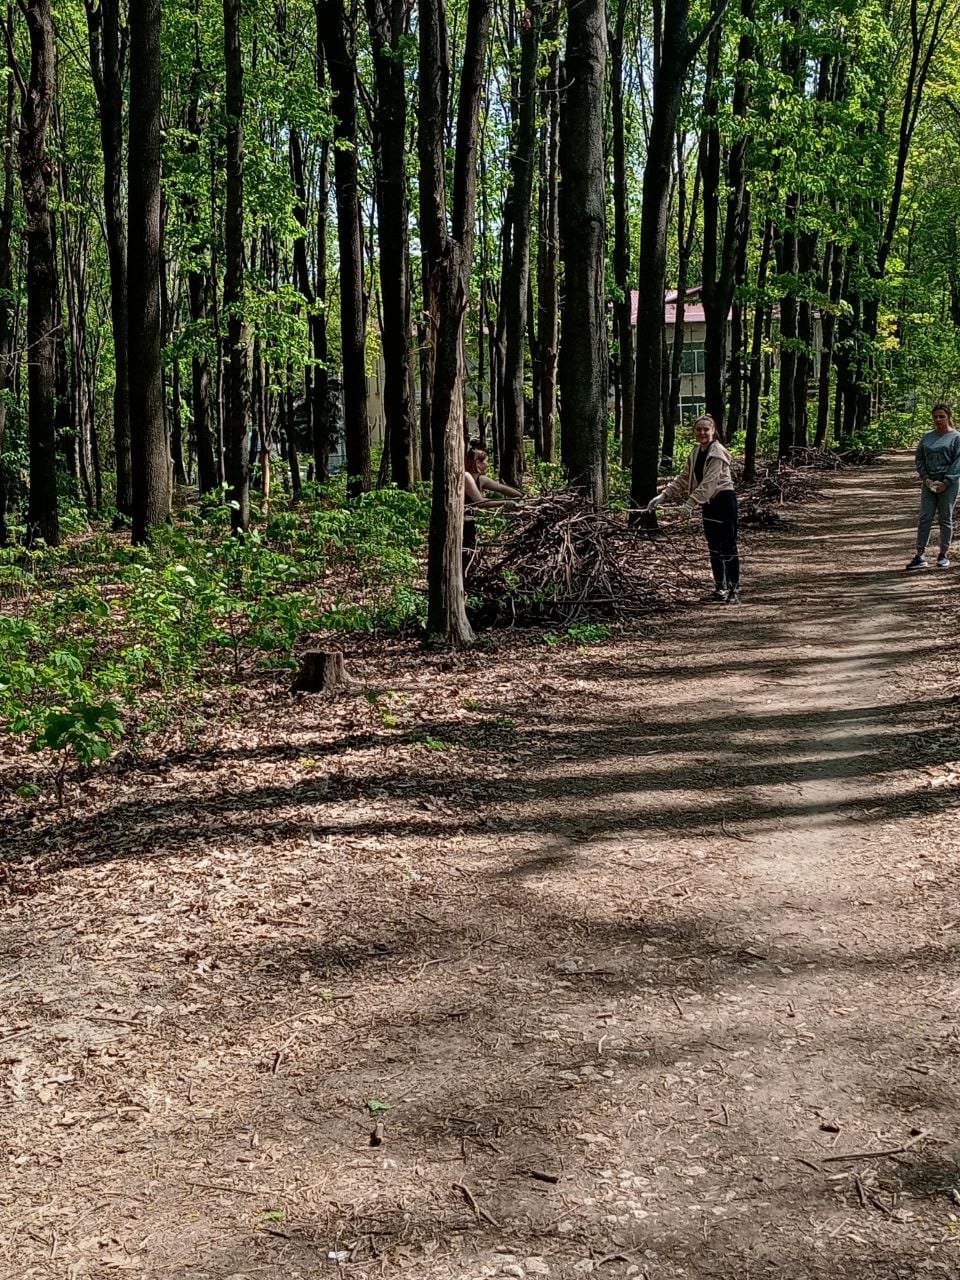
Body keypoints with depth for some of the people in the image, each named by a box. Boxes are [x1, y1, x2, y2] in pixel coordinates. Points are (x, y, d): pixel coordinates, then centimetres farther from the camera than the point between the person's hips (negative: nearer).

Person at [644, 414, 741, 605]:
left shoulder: (717, 452, -15)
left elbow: (709, 482, -25)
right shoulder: (696, 453, 12)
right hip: (709, 503, 9)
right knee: (714, 548, 13)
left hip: (724, 500, -9)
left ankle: (734, 591, -5)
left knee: (728, 546, -7)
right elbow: (683, 479, 15)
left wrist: (691, 502, -32)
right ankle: (720, 588, 21)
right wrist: (663, 496, 6)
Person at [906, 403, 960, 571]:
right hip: (929, 483, 4)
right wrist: (926, 479, -5)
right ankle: (920, 556, 0)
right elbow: (919, 459, 10)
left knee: (945, 519, 3)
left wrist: (946, 482, -15)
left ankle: (944, 555, 12)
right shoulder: (928, 437, 11)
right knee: (924, 519, 0)